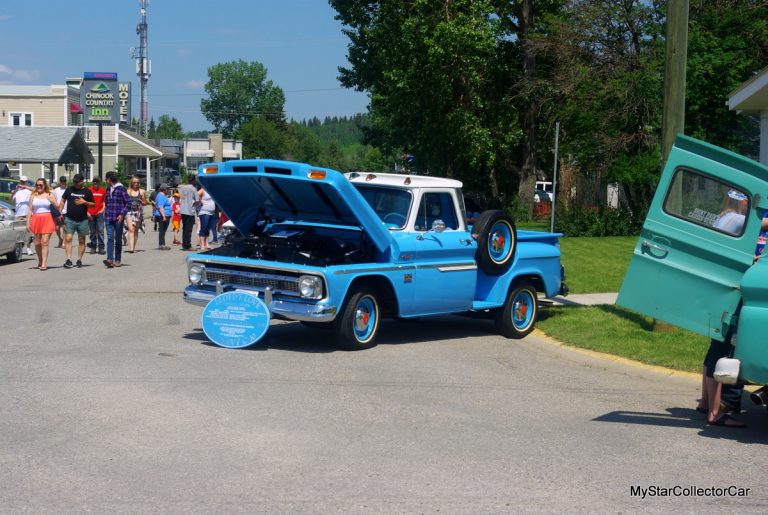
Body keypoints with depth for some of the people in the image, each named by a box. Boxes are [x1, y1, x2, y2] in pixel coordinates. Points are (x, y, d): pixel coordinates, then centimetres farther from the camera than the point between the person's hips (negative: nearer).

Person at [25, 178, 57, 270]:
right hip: (36, 220, 3)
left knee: (45, 242, -11)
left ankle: (44, 264, -15)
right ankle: (40, 261, 26)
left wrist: (51, 200, -15)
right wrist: (28, 223, 2)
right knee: (37, 243, 5)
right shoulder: (33, 196, 13)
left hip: (47, 220, -3)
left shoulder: (50, 195, 8)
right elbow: (30, 210, 9)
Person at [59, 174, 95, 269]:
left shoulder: (87, 192, 2)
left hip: (82, 220, -1)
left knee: (81, 240, 6)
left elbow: (93, 204, 5)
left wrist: (84, 202, -13)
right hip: (69, 219, 1)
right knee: (68, 239, -8)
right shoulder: (69, 190, 6)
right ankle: (69, 259, -9)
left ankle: (79, 260, 15)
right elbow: (62, 201, 12)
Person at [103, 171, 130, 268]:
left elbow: (128, 202, -5)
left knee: (118, 240, 5)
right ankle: (110, 259, -19)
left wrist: (122, 214, -12)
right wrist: (106, 213, 15)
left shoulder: (121, 188, -4)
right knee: (110, 238, -9)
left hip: (118, 218, -4)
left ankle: (117, 260, 13)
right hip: (108, 218, 4)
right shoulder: (108, 190, 14)